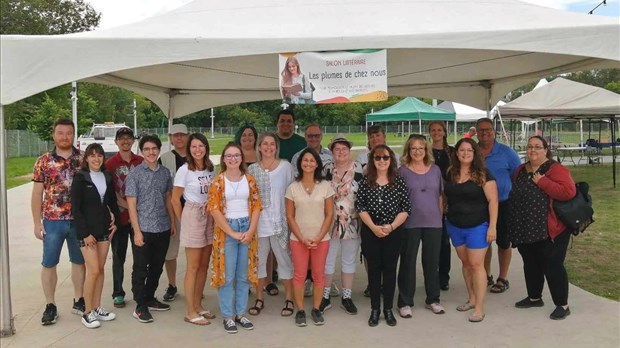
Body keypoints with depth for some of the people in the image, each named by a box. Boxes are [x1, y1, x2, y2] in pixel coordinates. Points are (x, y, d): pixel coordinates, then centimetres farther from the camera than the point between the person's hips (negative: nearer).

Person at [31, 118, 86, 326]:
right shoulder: (43, 162, 0)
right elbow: (37, 194, 1)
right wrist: (37, 222, -3)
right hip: (53, 221, -1)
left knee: (79, 261, 12)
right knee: (49, 264, 5)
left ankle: (78, 301, 26)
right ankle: (50, 306, 18)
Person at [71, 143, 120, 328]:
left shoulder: (107, 177, 7)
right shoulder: (80, 177, -8)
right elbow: (75, 208, -10)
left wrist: (115, 221, 5)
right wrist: (85, 233, -13)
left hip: (104, 228, 5)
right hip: (87, 230, -5)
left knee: (101, 269, 9)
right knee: (93, 271, -7)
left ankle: (97, 307, 20)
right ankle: (88, 312, 6)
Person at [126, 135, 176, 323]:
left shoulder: (165, 172, 7)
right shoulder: (135, 173, -5)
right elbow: (131, 204, -7)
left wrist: (173, 222, 10)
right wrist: (137, 231, -12)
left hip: (163, 228, 4)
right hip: (143, 229, -4)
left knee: (157, 267, 15)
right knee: (140, 269, 5)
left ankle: (150, 299, 31)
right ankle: (140, 306, 16)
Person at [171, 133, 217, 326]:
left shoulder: (211, 169, 6)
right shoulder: (184, 170, -10)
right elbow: (175, 200, -5)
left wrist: (214, 216, 5)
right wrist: (183, 221, -1)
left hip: (210, 218, 6)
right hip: (193, 216, -6)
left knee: (204, 266, 12)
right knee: (193, 267, 0)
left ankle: (198, 306, 25)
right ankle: (190, 312, 10)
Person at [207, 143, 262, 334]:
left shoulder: (250, 179, 4)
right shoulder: (218, 181, -5)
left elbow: (256, 206, 4)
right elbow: (214, 210, -10)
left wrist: (250, 231, -8)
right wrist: (233, 233, -13)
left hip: (247, 229, 3)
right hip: (226, 230, -3)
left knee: (244, 274, 9)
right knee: (227, 275, 2)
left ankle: (240, 313, 22)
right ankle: (228, 316, 15)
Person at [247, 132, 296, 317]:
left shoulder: (286, 167, 0)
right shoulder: (252, 169, 5)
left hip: (280, 222, -2)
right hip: (258, 223, 2)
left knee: (284, 260, 6)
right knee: (258, 261, 10)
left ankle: (289, 299, 19)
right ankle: (259, 298, 25)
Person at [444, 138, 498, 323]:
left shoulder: (483, 174, -9)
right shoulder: (450, 174, 4)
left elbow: (492, 200, -11)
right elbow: (445, 197, 13)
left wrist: (492, 226, -15)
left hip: (477, 226, -4)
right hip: (455, 226, 5)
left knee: (476, 265, -3)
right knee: (465, 263, 14)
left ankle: (479, 307, 4)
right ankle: (471, 299, 27)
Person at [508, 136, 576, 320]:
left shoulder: (555, 169, -10)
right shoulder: (521, 170, 12)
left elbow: (568, 191, -24)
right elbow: (514, 194, 23)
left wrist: (542, 181, -23)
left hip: (549, 231, -7)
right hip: (524, 230, 7)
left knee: (552, 266, 0)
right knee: (530, 265, 18)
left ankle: (562, 305, 14)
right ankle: (534, 297, 35)